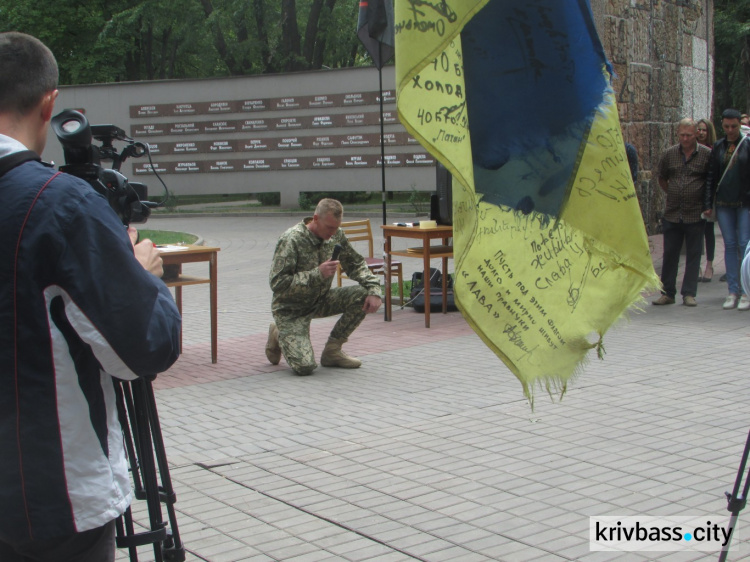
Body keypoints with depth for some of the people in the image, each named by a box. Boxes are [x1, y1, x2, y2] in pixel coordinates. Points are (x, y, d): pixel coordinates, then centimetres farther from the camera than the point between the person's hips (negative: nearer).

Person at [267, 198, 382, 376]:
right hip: (291, 308, -6)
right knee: (305, 366, -23)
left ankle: (332, 351, -1)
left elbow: (356, 264, 8)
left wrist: (374, 290, -10)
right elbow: (277, 283, -27)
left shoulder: (336, 235, -5)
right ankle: (279, 336, 12)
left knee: (363, 296, -17)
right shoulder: (291, 240, -24)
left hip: (320, 301, 6)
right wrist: (318, 274, -33)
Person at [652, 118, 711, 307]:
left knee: (693, 255, 3)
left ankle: (689, 293, 10)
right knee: (669, 254, 6)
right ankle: (667, 293, 14)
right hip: (672, 214, 3)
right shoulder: (669, 154, 5)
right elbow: (662, 179, 19)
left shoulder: (707, 155, -3)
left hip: (695, 214, -2)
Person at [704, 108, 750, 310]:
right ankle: (733, 291, 9)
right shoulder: (718, 147, 8)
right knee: (729, 245, 5)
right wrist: (708, 204, 3)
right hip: (723, 203, 3)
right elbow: (711, 176, 9)